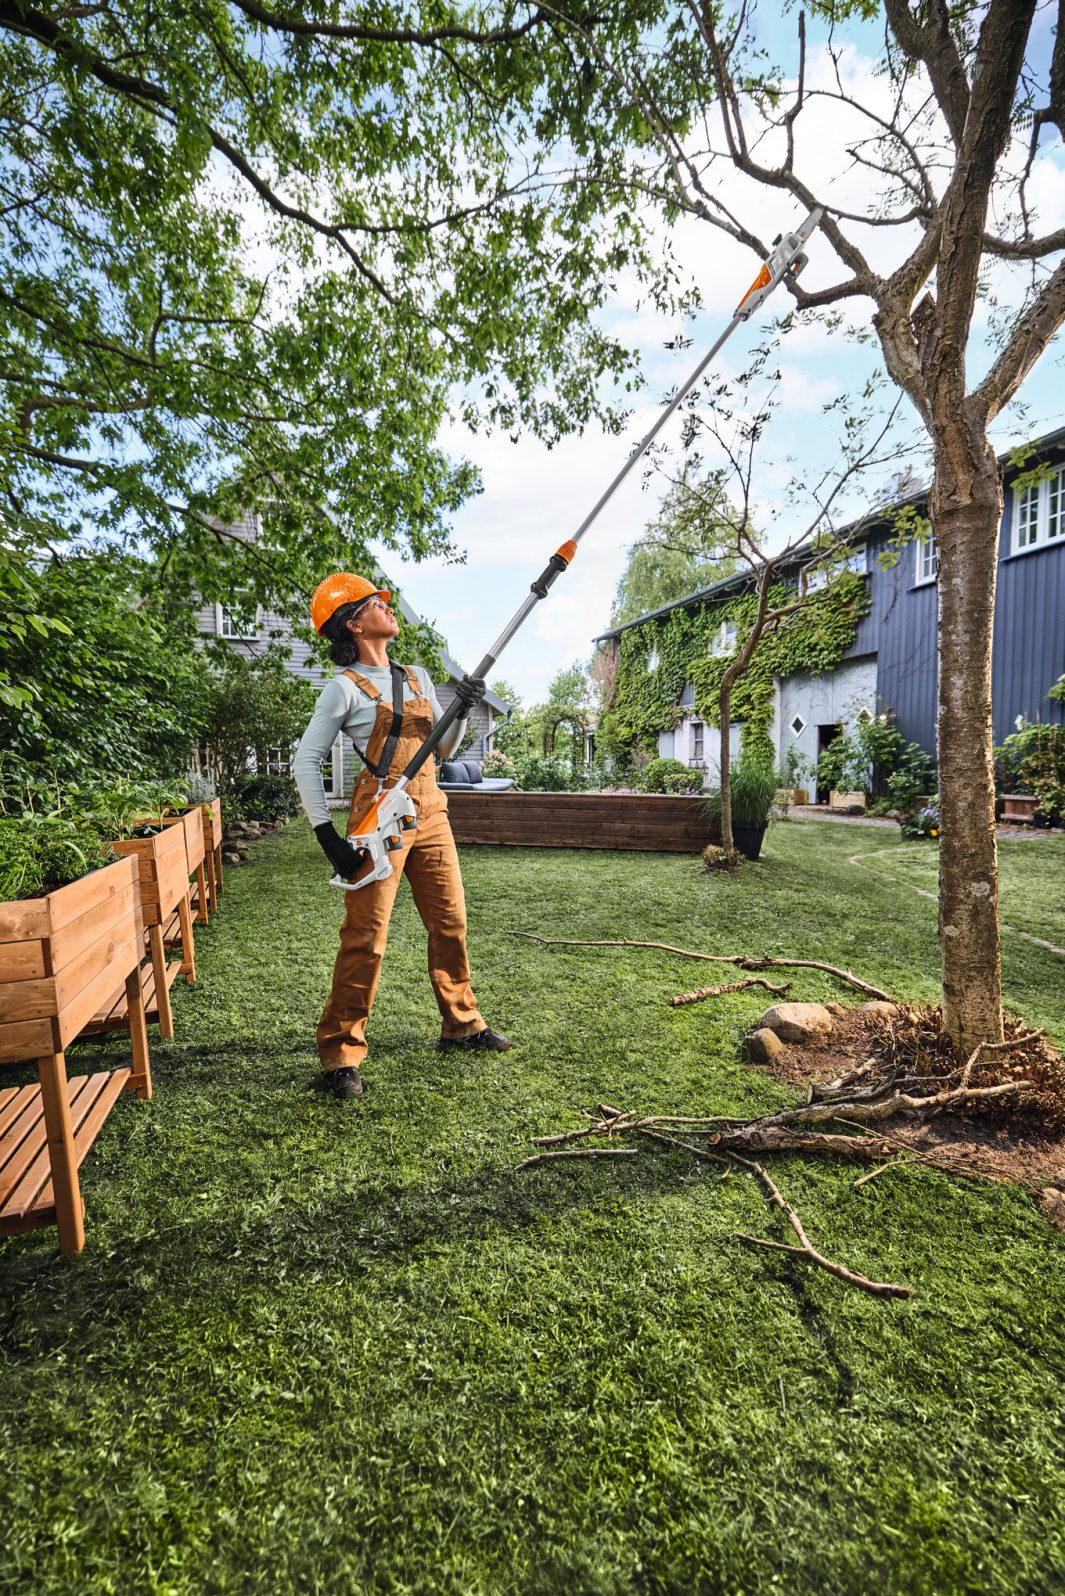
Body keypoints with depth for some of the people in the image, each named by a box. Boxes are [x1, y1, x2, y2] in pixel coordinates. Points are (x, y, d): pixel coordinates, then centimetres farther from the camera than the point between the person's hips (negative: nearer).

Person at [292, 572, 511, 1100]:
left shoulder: (417, 678, 15)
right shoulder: (345, 687, -5)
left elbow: (443, 750, 19)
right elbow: (306, 762, -7)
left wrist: (463, 711, 1)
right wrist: (328, 837, -15)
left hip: (429, 815, 7)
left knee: (451, 923, 12)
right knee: (365, 937, -5)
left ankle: (461, 1023, 29)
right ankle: (341, 1051, 9)